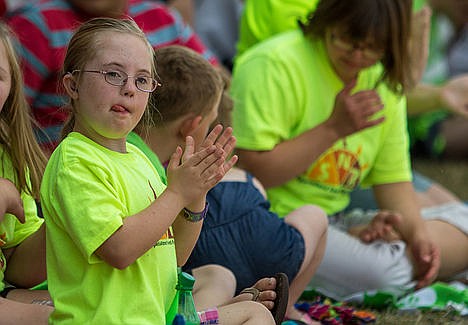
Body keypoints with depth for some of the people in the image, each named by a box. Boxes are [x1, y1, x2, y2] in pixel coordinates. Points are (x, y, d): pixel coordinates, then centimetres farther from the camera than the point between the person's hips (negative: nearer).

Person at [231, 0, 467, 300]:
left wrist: (416, 231, -9)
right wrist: (334, 128, -22)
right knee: (386, 273, -30)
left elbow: (392, 178, 10)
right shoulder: (274, 66, -16)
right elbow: (251, 170, -21)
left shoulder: (383, 82, 8)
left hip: (337, 223, 8)